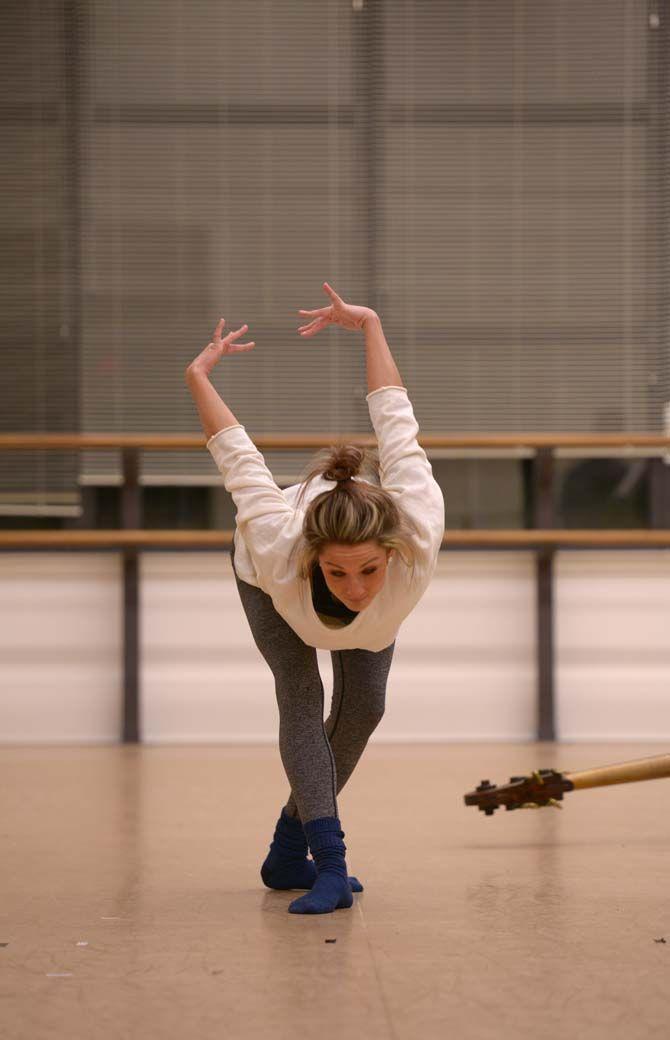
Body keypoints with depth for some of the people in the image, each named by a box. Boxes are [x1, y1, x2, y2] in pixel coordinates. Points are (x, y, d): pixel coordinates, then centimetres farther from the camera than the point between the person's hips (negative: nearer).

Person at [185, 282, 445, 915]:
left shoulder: (420, 538, -48)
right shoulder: (277, 549, -49)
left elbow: (395, 425, -36)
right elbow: (239, 459, -32)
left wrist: (369, 324, -23)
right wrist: (198, 376, -15)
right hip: (263, 578, -2)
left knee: (364, 705, -6)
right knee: (301, 696, -21)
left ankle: (289, 849, 12)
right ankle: (329, 866, -25)